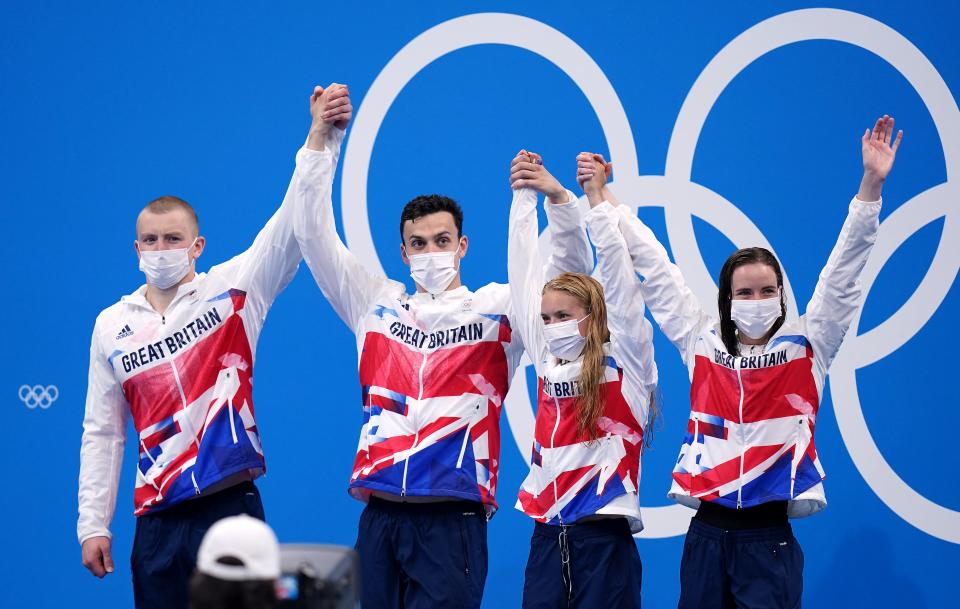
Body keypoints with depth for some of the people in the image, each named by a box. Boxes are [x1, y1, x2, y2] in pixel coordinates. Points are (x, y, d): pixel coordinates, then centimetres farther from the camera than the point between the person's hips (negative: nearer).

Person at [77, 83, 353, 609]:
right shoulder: (112, 325, 9)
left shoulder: (231, 290, 1)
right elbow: (102, 432, 11)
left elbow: (291, 223, -9)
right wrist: (93, 524, 6)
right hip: (159, 519, 3)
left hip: (231, 507, -3)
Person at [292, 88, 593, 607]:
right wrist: (320, 138, 2)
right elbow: (314, 234, 11)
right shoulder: (376, 303, 14)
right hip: (381, 515, 3)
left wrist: (557, 197, -19)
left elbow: (571, 268, -2)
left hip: (452, 518, -3)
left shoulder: (495, 308, 7)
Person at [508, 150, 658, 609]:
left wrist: (597, 198, -9)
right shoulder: (547, 361, 11)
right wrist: (524, 198, 15)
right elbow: (524, 274, 14)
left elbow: (618, 276, -8)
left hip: (603, 536, -5)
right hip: (547, 533, 5)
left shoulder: (625, 362, -1)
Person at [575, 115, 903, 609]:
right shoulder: (702, 341, 9)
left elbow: (843, 273, 0)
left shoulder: (806, 344, 5)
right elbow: (655, 270, 14)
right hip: (707, 533, 2)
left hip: (769, 538, -2)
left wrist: (871, 185, -8)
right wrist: (604, 198, 18)